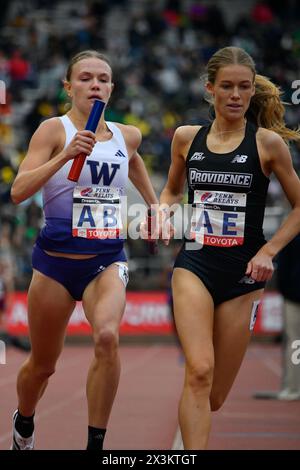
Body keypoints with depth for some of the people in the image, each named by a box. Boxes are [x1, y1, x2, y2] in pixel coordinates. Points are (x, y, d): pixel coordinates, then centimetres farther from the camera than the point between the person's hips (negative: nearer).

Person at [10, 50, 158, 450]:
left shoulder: (127, 136, 6)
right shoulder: (53, 130, -8)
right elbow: (18, 191, -21)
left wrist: (153, 202, 36)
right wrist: (66, 155, -31)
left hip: (107, 260, 2)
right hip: (56, 260, -2)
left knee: (107, 336, -28)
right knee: (43, 364, 12)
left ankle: (96, 446, -20)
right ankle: (23, 425, 45)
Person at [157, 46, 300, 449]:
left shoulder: (268, 142, -2)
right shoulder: (186, 137, 5)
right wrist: (164, 212, 1)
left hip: (243, 273, -1)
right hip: (195, 264, 1)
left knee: (213, 397, 6)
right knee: (199, 372, -24)